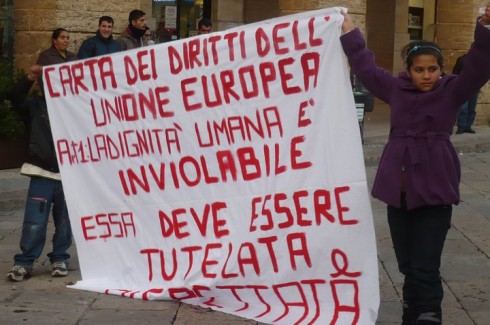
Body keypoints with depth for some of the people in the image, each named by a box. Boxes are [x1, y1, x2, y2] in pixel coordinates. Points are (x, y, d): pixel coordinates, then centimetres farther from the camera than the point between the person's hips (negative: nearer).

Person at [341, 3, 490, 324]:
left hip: (434, 190, -4)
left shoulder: (452, 90, -2)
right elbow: (366, 67, 19)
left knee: (425, 269, -7)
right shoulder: (396, 88, 7)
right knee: (407, 267, 12)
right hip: (398, 190, 4)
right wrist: (350, 33, 18)